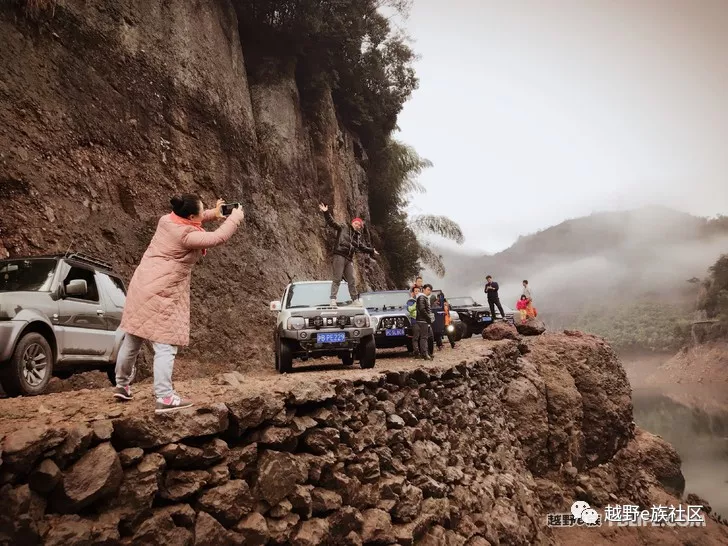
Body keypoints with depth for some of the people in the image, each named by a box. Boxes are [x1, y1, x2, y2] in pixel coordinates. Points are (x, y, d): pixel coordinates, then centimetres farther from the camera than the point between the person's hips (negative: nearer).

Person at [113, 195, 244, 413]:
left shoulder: (167, 221, 5)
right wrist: (235, 217, -4)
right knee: (165, 345, -6)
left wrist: (213, 214, 16)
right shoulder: (186, 235, -20)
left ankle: (121, 385, 33)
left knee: (132, 340, 19)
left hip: (142, 287, 9)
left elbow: (191, 222, 26)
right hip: (161, 294, -9)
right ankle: (165, 398, -8)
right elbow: (218, 238, -18)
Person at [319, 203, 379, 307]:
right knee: (337, 279, -11)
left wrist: (372, 251, 39)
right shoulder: (343, 228, 6)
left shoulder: (358, 236, 23)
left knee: (352, 281, 10)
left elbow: (362, 247, 34)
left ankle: (356, 301, 17)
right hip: (339, 255, -6)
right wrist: (326, 213, -16)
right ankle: (333, 300, -12)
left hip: (349, 259, 6)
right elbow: (332, 222, -3)